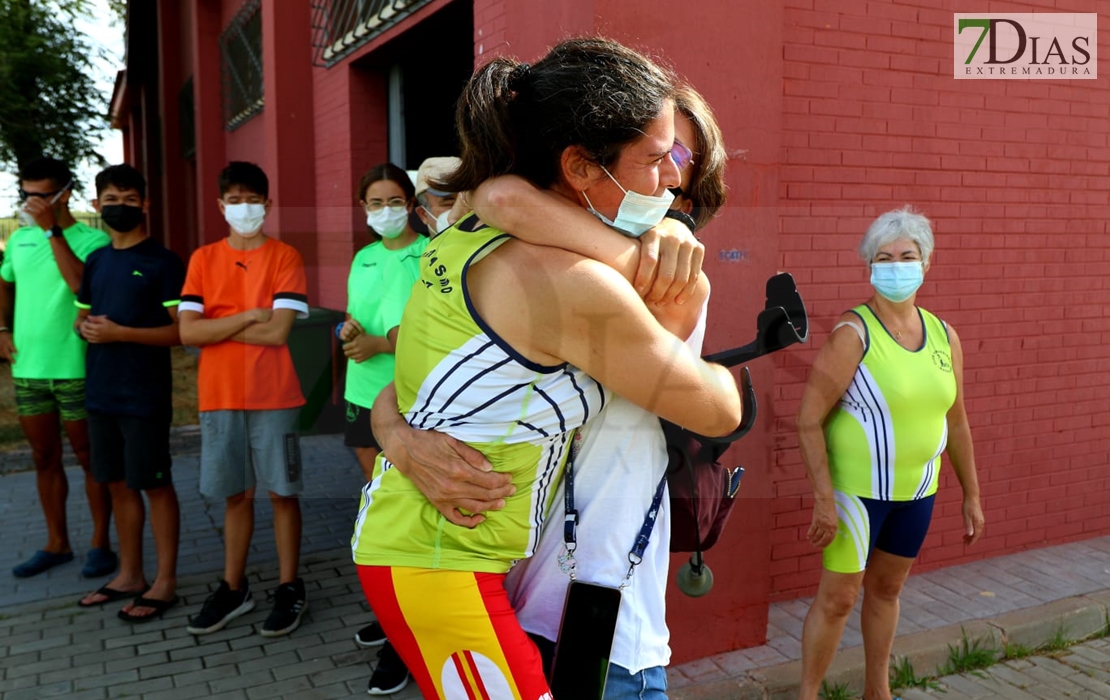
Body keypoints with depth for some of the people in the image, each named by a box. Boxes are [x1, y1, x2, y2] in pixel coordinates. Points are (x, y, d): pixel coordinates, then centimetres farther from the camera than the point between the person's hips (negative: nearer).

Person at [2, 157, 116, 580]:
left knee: (89, 458, 4)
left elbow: (81, 283, -26)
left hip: (74, 368, -6)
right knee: (44, 459, 14)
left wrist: (51, 230, -22)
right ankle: (57, 544, 26)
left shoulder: (91, 239, -9)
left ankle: (100, 544, 16)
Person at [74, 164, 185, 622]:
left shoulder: (163, 263, -9)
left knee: (155, 484, 1)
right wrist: (85, 327, -2)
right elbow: (82, 315, 22)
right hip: (100, 392, 7)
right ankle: (129, 574, 27)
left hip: (144, 395, -7)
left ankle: (165, 582, 11)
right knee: (118, 483, 14)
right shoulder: (95, 261, 12)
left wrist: (119, 332, -20)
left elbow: (182, 331, -14)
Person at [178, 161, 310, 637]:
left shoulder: (285, 257, -3)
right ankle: (233, 588, 26)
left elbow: (278, 332, -14)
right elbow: (187, 332, -4)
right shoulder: (204, 259, 6)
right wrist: (248, 316, -11)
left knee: (281, 492, 6)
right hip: (219, 397, 3)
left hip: (273, 397, -3)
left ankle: (290, 589, 18)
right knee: (236, 494, 13)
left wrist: (215, 325, -7)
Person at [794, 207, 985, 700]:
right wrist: (824, 500, -21)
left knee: (886, 590, 19)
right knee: (838, 598, 0)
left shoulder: (944, 336, 3)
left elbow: (956, 422, 11)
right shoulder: (853, 333, -15)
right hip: (858, 490, -5)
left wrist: (971, 495, 13)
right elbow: (809, 420, -18)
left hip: (917, 492, 6)